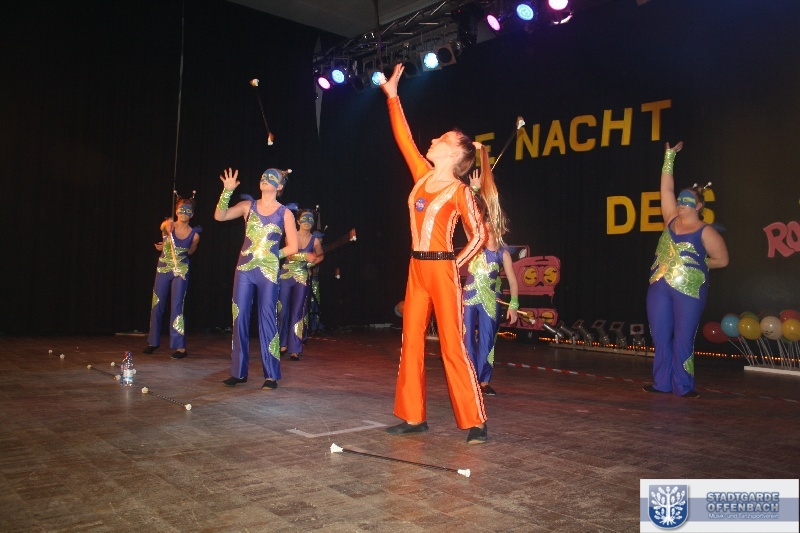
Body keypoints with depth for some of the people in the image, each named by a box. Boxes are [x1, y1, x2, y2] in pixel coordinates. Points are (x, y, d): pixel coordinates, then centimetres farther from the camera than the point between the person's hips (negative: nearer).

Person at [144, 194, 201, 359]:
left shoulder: (194, 235, -6)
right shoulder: (169, 225, -7)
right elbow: (163, 227, -29)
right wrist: (165, 238, -50)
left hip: (181, 271, -2)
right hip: (163, 269, 2)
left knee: (176, 307, -9)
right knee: (157, 306, 10)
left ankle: (180, 347, -5)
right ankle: (153, 341, 27)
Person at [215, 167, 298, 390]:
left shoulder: (284, 213, 2)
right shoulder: (248, 205, 9)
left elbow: (292, 247, 1)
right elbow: (219, 216, 0)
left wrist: (271, 254, 3)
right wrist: (227, 191, -8)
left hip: (268, 272, -3)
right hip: (244, 270, 3)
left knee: (267, 321, -1)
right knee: (239, 319, 4)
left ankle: (271, 375, 7)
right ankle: (239, 372, 15)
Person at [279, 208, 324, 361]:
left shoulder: (315, 240, -1)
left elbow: (320, 256, 18)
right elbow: (290, 255, -19)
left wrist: (311, 263, 1)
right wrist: (305, 256, -35)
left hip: (302, 278, 0)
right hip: (285, 275, 0)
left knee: (298, 312, -6)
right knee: (283, 310, 4)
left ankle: (294, 349, -3)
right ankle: (283, 343, 24)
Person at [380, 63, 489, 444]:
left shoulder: (459, 191, -6)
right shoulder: (423, 175, 11)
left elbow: (478, 235, -3)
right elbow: (404, 138, 14)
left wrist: (456, 265, -4)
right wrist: (392, 96, 17)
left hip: (441, 270, -7)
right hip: (417, 268, 7)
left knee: (452, 346, -6)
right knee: (411, 342, 7)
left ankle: (475, 422, 3)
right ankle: (413, 416, 16)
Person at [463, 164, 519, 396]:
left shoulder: (503, 253, 0)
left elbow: (512, 280, 3)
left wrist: (514, 304, -3)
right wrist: (475, 189, -15)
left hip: (491, 300, 0)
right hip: (470, 297, 1)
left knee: (487, 341, 4)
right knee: (469, 339, 3)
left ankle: (484, 382, 13)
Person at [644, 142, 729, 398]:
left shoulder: (705, 231, -3)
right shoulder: (672, 220, 9)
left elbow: (722, 259, 4)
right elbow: (666, 189, 11)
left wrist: (695, 263, 1)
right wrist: (669, 157, 13)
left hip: (689, 290, -5)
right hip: (659, 286, 5)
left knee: (683, 339, -1)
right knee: (660, 336, 6)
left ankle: (683, 386, 9)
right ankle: (661, 383, 15)